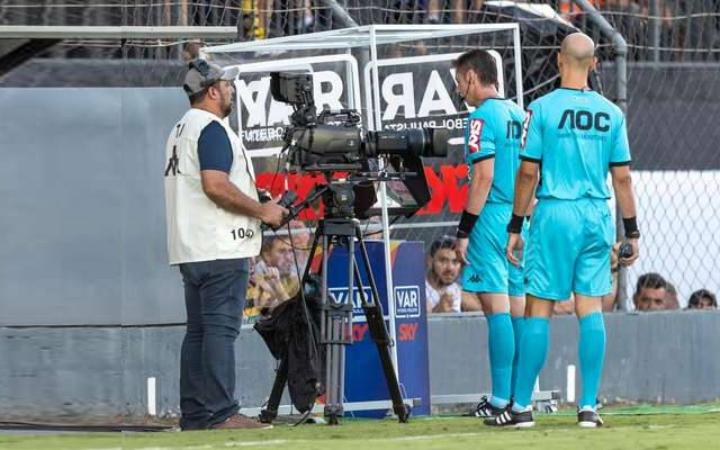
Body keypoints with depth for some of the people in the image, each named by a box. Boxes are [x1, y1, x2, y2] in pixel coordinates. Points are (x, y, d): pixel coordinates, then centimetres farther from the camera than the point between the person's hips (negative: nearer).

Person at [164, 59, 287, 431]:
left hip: (189, 250, 10)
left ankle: (194, 415, 9)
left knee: (198, 330, 10)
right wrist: (262, 211, -13)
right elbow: (216, 185, -22)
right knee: (221, 328, -11)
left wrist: (256, 209, 25)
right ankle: (220, 414, -16)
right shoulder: (211, 128, -11)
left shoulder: (181, 129, 21)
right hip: (220, 248, -10)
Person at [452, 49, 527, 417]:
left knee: (496, 307, -9)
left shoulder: (482, 117, -9)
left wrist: (464, 230, -13)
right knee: (518, 309, 9)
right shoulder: (519, 115, 15)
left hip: (492, 220, -8)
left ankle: (501, 399, -12)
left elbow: (484, 177, -16)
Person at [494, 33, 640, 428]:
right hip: (597, 218, 3)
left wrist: (515, 226, 2)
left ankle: (522, 406, 2)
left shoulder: (542, 109, -5)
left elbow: (528, 172, -5)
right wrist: (631, 230, 12)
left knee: (538, 310, 1)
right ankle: (588, 407, 3)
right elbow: (622, 177, 6)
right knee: (591, 309, 6)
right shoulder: (610, 113, 4)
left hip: (554, 216, -3)